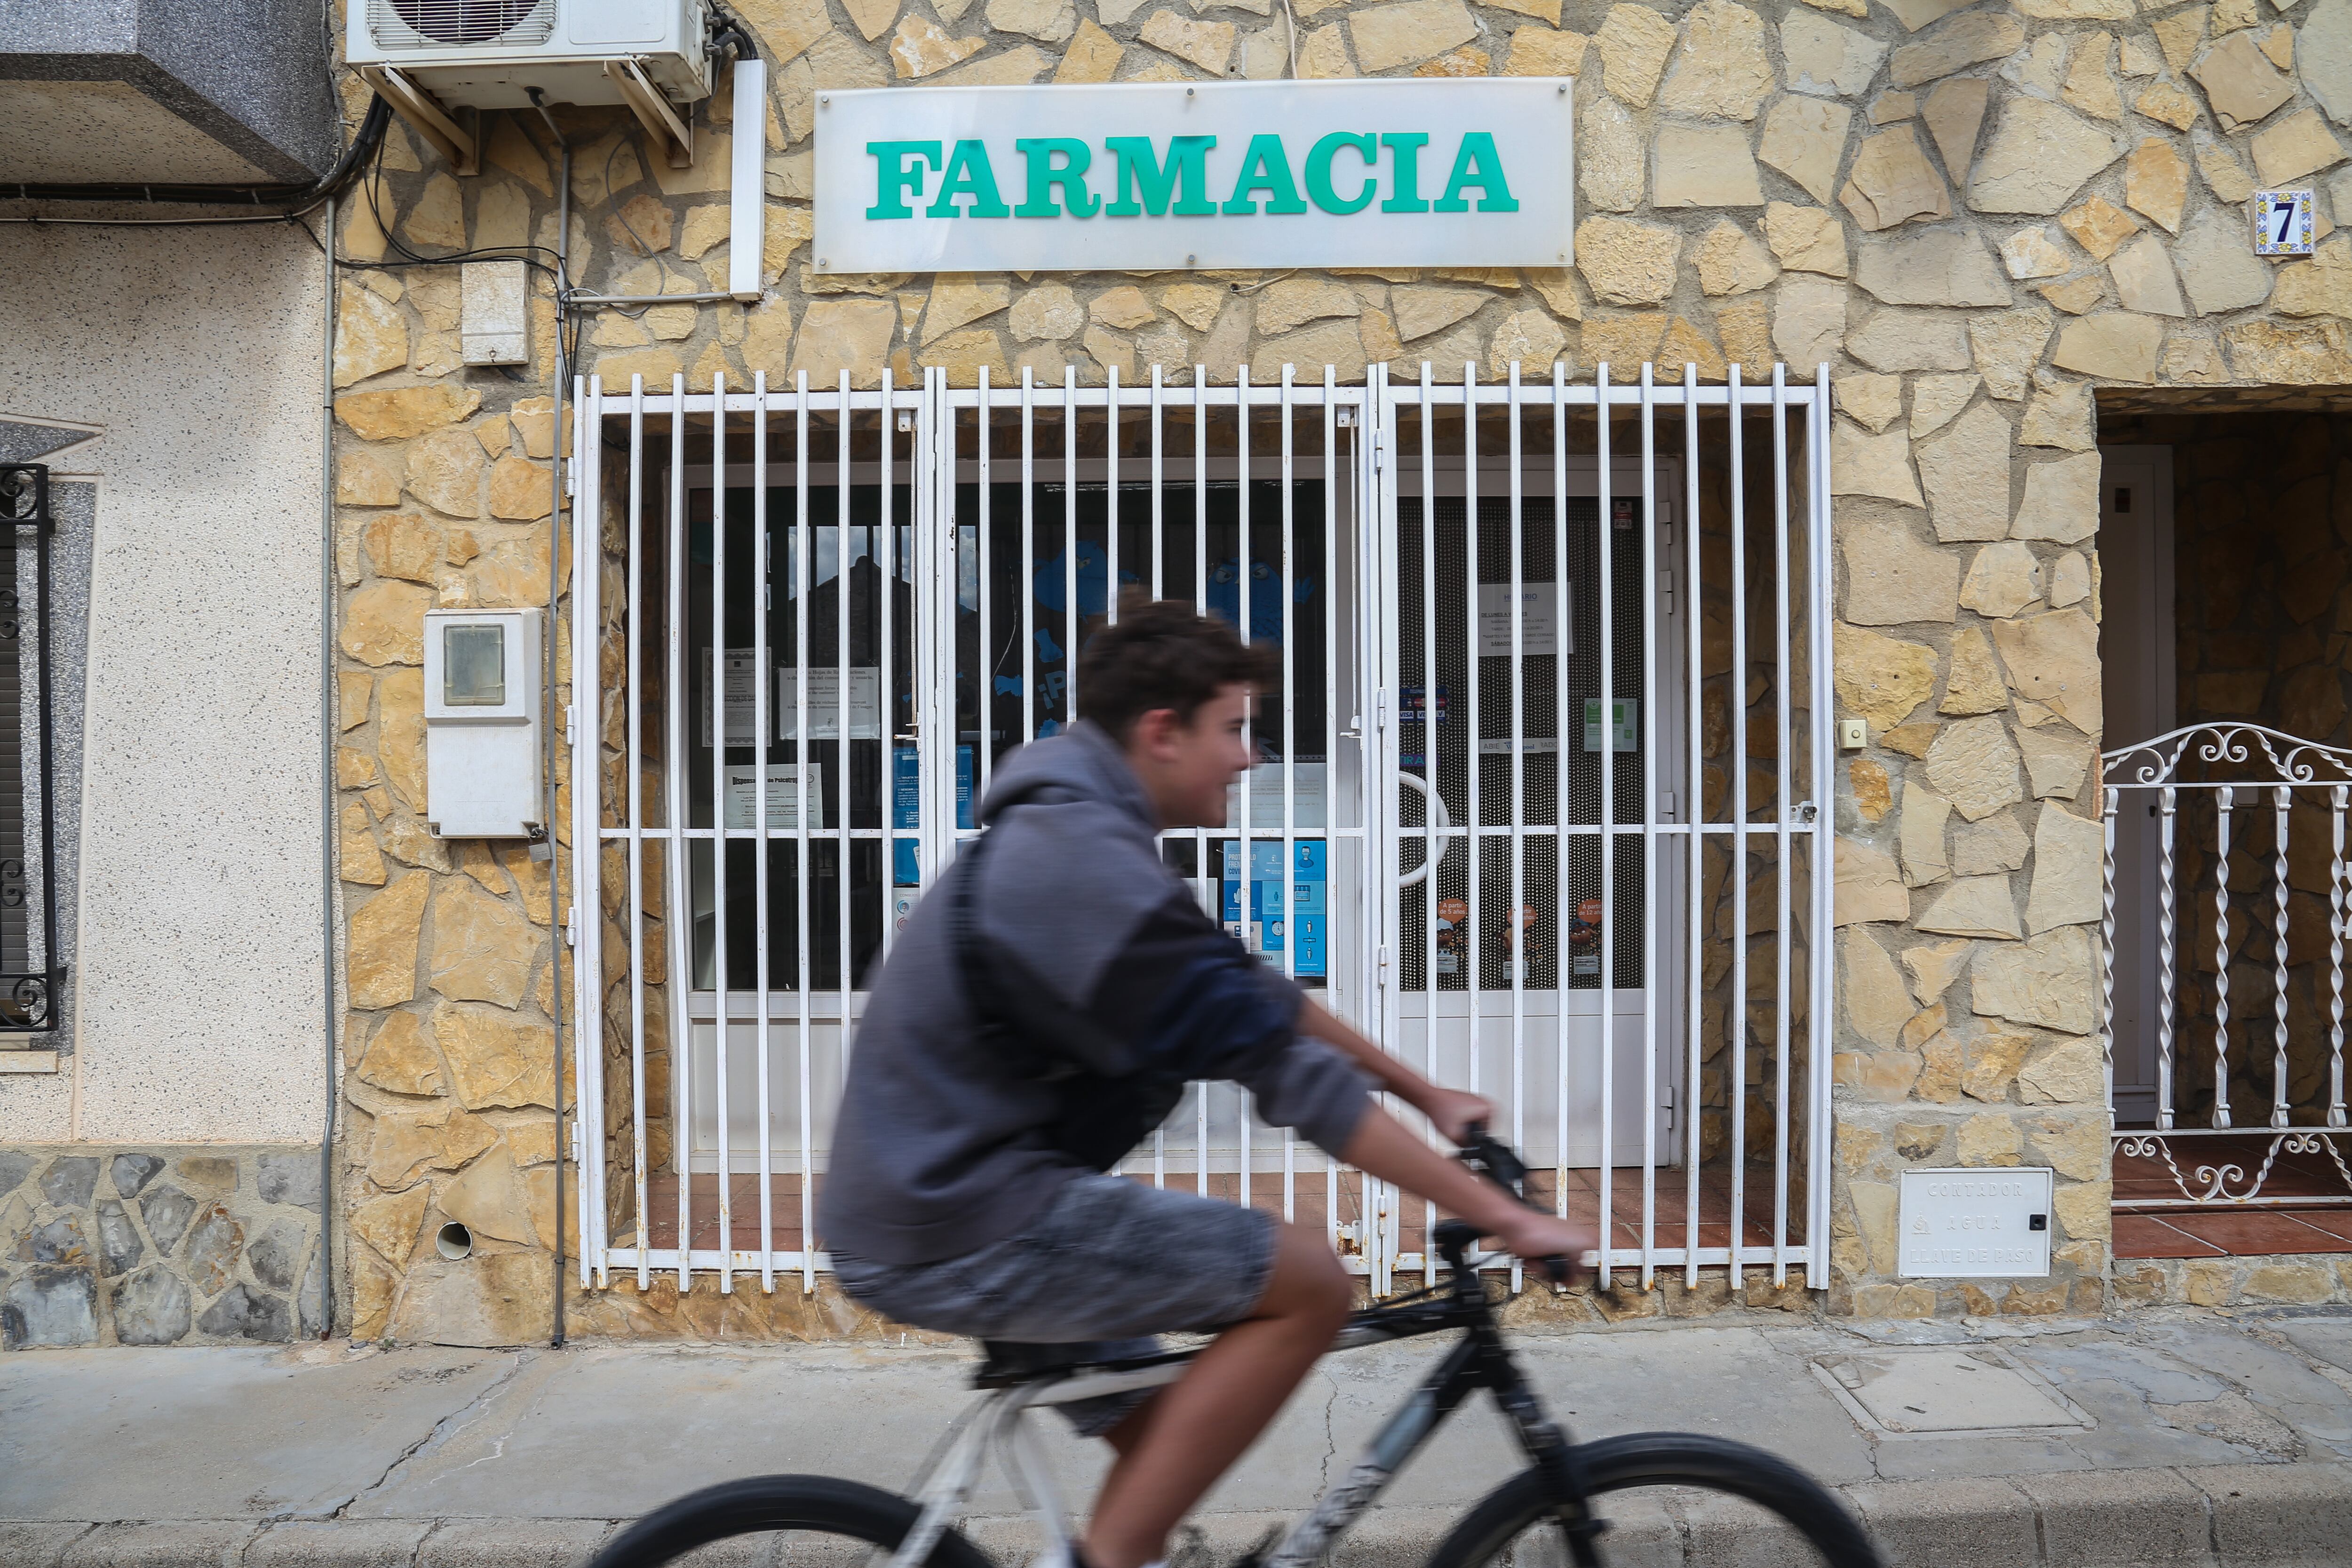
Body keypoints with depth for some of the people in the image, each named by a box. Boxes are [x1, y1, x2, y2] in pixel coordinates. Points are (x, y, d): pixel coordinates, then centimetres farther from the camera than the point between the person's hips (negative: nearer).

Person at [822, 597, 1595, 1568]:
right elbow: (1287, 1073, -22)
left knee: (1169, 1450, 19)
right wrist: (1504, 1217, -16)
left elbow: (1265, 1000, 18)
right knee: (1310, 1285, -12)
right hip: (964, 1234, -10)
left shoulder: (1072, 836, 12)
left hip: (926, 1206, 10)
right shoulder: (1088, 862, -21)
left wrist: (1430, 1096, 19)